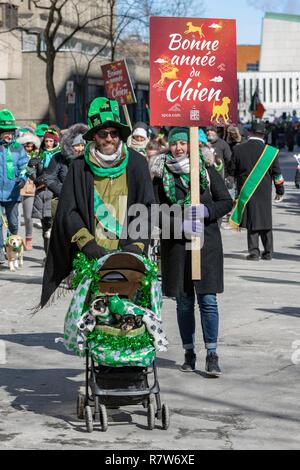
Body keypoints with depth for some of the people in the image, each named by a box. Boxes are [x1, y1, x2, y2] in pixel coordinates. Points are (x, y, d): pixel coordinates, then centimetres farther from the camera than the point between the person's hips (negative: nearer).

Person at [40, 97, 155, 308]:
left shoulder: (136, 164, 8)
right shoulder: (80, 167, 7)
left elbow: (147, 208, 7)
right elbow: (67, 211, 5)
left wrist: (136, 244, -5)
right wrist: (87, 242, -7)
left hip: (126, 253, 0)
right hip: (89, 256, 0)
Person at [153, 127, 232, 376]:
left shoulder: (207, 169, 3)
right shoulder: (162, 174, 3)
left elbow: (227, 202, 5)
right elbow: (156, 210, 0)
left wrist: (205, 211, -14)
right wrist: (180, 225, -14)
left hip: (207, 242, -1)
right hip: (176, 243, 1)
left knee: (208, 300, -6)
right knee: (184, 301, 6)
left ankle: (212, 355, -3)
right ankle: (189, 353, 15)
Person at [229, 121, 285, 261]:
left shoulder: (238, 150, -5)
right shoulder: (271, 152, -5)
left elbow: (232, 171, 2)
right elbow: (277, 174, 2)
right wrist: (280, 191, 14)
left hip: (246, 192, 0)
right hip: (264, 194, 1)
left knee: (251, 223, 5)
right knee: (265, 222, 11)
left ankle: (254, 251, 0)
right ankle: (268, 252, 16)